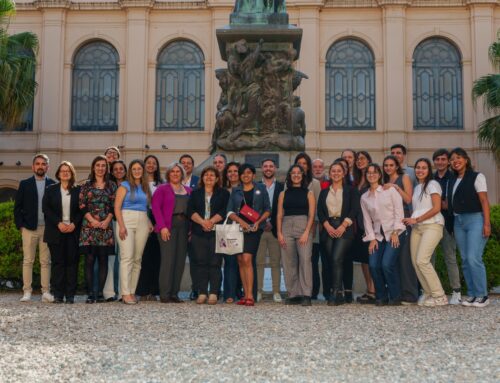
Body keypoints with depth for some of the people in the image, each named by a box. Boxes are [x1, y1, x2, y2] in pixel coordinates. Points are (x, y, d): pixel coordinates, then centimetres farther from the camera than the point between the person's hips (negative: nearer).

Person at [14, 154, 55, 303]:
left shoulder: (53, 185, 7)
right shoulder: (24, 184, 9)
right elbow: (17, 207, 7)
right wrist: (20, 225, -2)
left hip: (47, 229, 0)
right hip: (29, 228, 0)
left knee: (46, 261, 1)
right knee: (28, 261, 0)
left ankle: (46, 292, 3)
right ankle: (27, 292, 3)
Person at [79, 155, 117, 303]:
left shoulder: (111, 185, 11)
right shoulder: (86, 185, 8)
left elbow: (114, 205, 6)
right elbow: (82, 206, 2)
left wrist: (107, 220, -9)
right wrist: (92, 220, -10)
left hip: (105, 226, 1)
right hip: (89, 226, -1)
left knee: (103, 259, 1)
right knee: (89, 259, -5)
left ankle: (100, 292, 6)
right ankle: (90, 293, -2)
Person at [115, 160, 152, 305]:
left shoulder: (145, 187, 17)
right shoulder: (125, 186, 2)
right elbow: (117, 207, -5)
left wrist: (149, 222, 8)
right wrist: (121, 226, -14)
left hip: (142, 223, 5)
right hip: (127, 221, -5)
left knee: (137, 259, 4)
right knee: (127, 257, -12)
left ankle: (132, 291, 9)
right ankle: (125, 293, -14)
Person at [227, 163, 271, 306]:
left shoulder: (261, 189, 8)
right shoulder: (235, 191, 14)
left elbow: (267, 210, 6)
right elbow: (230, 211, 6)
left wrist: (258, 222, -10)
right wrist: (241, 221, -10)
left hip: (254, 229, -4)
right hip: (239, 228, 4)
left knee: (247, 259, -16)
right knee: (240, 261, 3)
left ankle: (250, 295, -16)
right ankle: (246, 294, 11)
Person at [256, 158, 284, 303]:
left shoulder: (282, 187, 8)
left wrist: (272, 224, -3)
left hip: (275, 229, 0)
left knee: (276, 262, 1)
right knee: (258, 262, -1)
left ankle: (276, 292, 5)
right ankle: (258, 292, 3)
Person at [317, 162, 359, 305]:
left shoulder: (351, 190, 8)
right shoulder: (324, 192, 17)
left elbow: (354, 210, -2)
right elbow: (320, 211, 9)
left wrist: (343, 226, -12)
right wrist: (327, 226, -7)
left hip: (344, 229, -4)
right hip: (328, 230, 4)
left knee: (337, 259, -19)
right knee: (332, 261, 0)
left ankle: (336, 293, -20)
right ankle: (339, 294, 6)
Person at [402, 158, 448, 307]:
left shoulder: (432, 184, -1)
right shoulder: (416, 187, 21)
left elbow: (436, 208, -10)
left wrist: (416, 219, -9)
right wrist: (411, 220, -1)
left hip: (432, 225, -7)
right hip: (416, 227, 7)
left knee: (422, 260, -18)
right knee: (415, 261, -3)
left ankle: (439, 296, -10)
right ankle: (428, 293, 7)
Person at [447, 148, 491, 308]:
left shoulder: (477, 177, -1)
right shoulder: (452, 182, 16)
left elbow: (484, 201, -8)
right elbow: (449, 203, 16)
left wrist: (487, 223, -16)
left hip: (475, 219, -6)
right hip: (458, 221, 6)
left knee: (473, 258, -13)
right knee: (465, 260, 4)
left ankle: (482, 295, -5)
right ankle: (472, 294, 10)